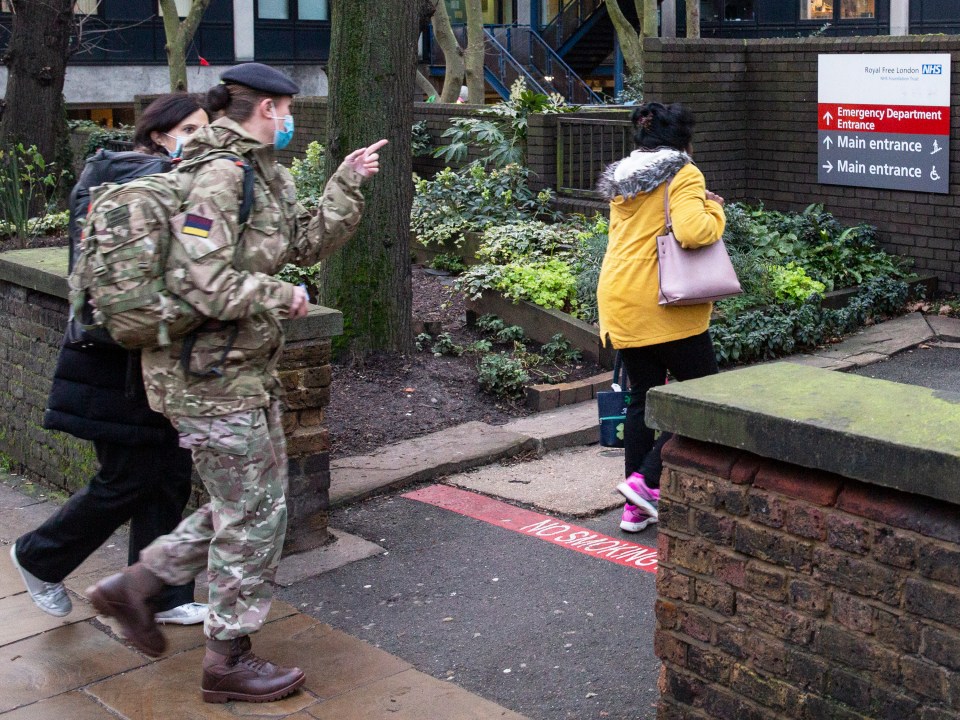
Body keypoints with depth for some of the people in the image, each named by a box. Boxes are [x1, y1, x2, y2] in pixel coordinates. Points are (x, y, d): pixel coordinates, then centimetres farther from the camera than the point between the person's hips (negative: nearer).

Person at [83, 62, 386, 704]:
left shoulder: (264, 171, 12)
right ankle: (229, 660, 16)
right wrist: (280, 296, -16)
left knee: (252, 501, 19)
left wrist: (348, 183, 4)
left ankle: (134, 585, 28)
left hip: (247, 367, 10)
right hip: (211, 372, -10)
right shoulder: (220, 174, -20)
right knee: (254, 513, 1)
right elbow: (198, 280, -28)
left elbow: (309, 241, 14)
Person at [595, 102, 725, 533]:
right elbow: (692, 233, -23)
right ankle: (647, 480, -7)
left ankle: (635, 508, 13)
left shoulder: (622, 181, 15)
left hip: (620, 300, 8)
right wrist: (714, 210, -4)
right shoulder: (683, 175, -8)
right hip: (664, 305, -8)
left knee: (642, 398, 13)